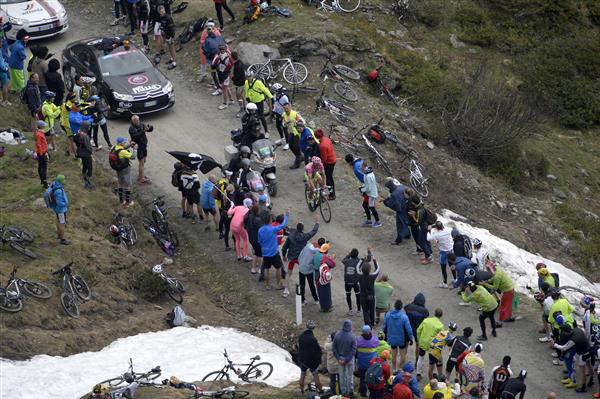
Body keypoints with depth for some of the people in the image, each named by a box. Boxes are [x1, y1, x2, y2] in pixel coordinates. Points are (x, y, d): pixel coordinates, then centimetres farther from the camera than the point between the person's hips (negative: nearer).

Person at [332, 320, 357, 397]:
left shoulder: (337, 335, -12)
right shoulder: (352, 337, -20)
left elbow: (333, 348, -9)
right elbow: (353, 350, -20)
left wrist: (338, 358, -5)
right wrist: (347, 359, -14)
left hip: (340, 358, 2)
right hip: (349, 358, -2)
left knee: (342, 375, 17)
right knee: (350, 375, 15)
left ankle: (343, 392, 25)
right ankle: (350, 391, 22)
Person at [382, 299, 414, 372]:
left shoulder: (388, 315, -14)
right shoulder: (404, 317, -23)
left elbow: (384, 327, -2)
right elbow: (408, 329, -16)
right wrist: (411, 338, -3)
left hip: (391, 338, 3)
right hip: (402, 339, -3)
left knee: (394, 354, 19)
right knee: (403, 354, 15)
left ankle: (394, 369, 29)